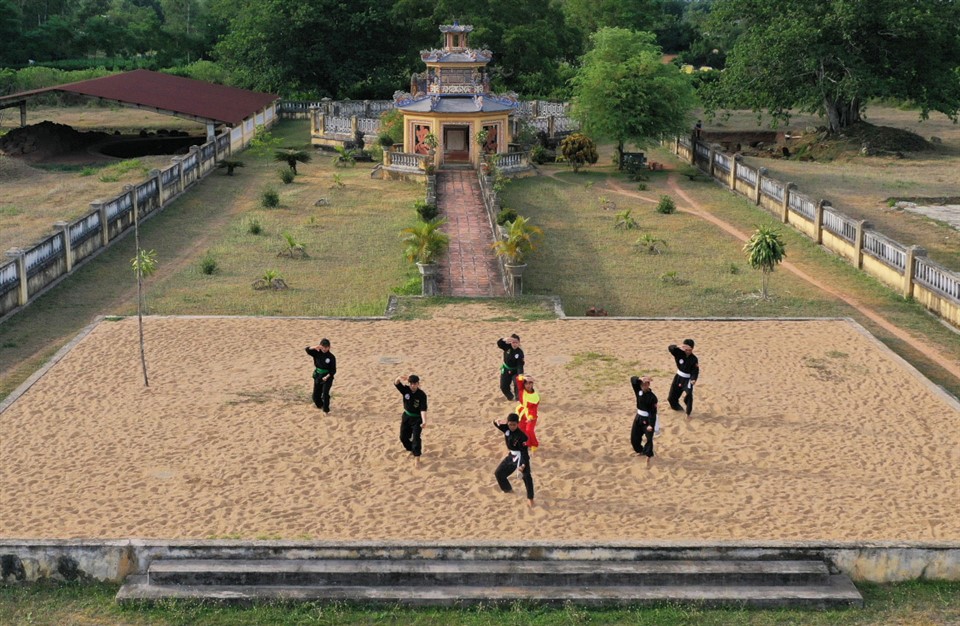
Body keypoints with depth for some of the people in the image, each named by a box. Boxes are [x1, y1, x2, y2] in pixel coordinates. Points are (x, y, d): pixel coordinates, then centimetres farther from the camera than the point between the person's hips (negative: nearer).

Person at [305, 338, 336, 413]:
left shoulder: (331, 357, -12)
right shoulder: (317, 353, -4)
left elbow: (333, 370, -11)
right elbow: (307, 350, -19)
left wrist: (327, 376, -24)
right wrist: (314, 347, -38)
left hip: (327, 377, -4)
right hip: (318, 376, 4)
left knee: (325, 393, -22)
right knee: (316, 395, 12)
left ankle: (326, 409, -9)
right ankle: (320, 405, 41)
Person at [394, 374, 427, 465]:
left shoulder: (422, 395, -21)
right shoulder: (406, 390, -11)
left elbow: (423, 409, -27)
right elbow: (396, 383, -25)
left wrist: (424, 421, -41)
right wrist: (399, 379, -49)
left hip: (417, 418, -5)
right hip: (406, 416, 5)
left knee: (416, 437, -15)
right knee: (403, 436, 15)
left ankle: (416, 456, -10)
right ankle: (411, 449, 41)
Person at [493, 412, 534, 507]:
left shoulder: (521, 436, -27)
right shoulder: (506, 428, -8)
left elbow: (524, 451, -27)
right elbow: (495, 423, 2)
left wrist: (523, 464, -38)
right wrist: (497, 421, -25)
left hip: (521, 457, -7)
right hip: (511, 456, 7)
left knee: (526, 476, -21)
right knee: (499, 473, 15)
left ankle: (530, 498, -13)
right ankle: (508, 489, 39)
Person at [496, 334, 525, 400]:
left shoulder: (520, 352, -24)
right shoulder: (507, 347, -19)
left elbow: (520, 365, -27)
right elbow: (499, 343, -37)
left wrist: (520, 374, -44)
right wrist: (504, 340, -61)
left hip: (515, 371, -3)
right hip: (506, 370, 3)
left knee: (517, 384, -26)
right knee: (503, 387, 10)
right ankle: (510, 397, 39)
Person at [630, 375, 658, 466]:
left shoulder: (652, 397, -18)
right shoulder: (638, 391, -3)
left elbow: (653, 412, -19)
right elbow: (633, 379, -16)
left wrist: (651, 424, -25)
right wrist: (640, 379, -36)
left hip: (647, 419, -6)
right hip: (638, 418, 6)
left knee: (649, 438, -13)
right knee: (634, 438, 13)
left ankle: (648, 456, -6)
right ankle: (640, 451, 37)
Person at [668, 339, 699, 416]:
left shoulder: (694, 359, -14)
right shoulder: (679, 353, -11)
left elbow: (695, 371, -14)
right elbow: (670, 348, -26)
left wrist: (694, 379, -33)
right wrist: (678, 346, -47)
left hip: (688, 379, -3)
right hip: (678, 377, 3)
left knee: (688, 396, -20)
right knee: (672, 396, 12)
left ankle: (688, 412, -2)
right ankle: (676, 407, 42)